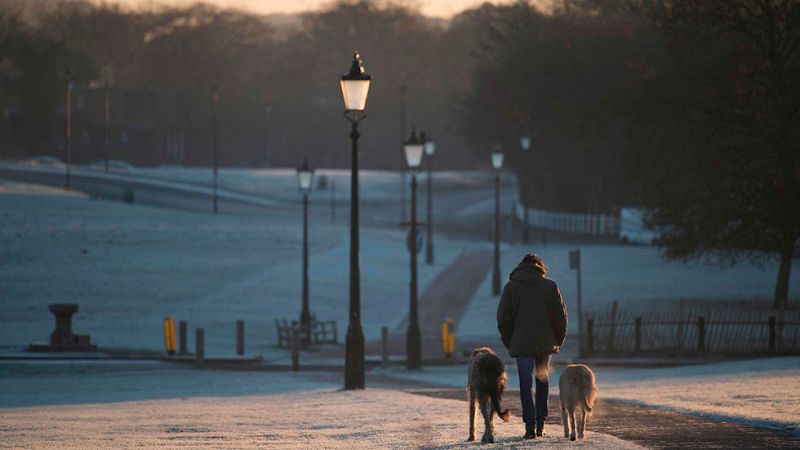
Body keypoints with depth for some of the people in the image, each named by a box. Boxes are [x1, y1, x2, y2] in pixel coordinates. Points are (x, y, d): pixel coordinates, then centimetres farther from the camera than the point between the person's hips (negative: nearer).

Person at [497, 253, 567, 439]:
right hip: (545, 343, 1)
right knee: (543, 381, 17)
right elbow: (561, 316, 1)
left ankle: (530, 426, -8)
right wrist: (558, 340, 12)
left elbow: (503, 318, 0)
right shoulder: (550, 286, 0)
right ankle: (540, 424, 17)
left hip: (521, 344, -1)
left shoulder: (511, 287, 0)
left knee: (525, 384, 0)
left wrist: (508, 342, 10)